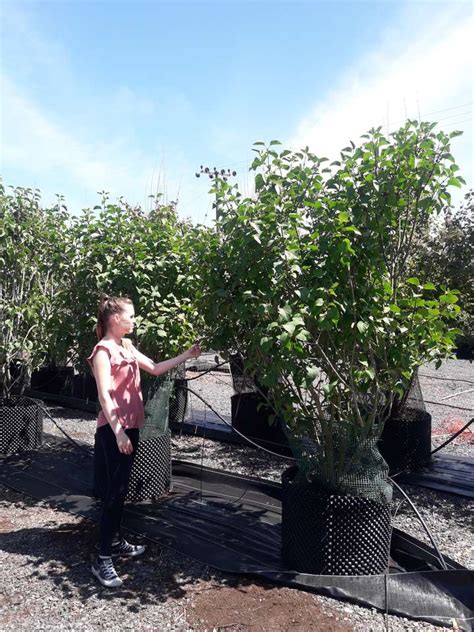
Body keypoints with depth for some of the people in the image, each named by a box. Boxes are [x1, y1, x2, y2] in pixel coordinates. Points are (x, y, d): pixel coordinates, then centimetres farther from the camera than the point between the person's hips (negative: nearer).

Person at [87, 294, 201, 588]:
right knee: (116, 489, -5)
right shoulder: (103, 350, -14)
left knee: (122, 487, 17)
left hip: (131, 424, 9)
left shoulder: (127, 346, 12)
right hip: (114, 429, -9)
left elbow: (155, 368, 16)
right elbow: (104, 395, -19)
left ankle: (116, 541, 30)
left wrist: (187, 355, 12)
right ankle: (103, 559, 4)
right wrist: (117, 432, -24)